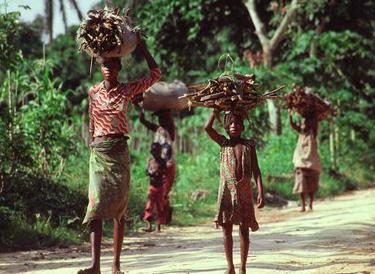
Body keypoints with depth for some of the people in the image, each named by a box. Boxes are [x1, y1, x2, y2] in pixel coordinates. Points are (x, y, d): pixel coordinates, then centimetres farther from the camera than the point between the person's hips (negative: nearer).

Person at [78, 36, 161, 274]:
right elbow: (92, 123, 16)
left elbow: (155, 74, 7)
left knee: (119, 208, 2)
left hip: (120, 151, 0)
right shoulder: (93, 92, 8)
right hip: (99, 152, 0)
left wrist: (142, 47, 8)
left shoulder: (127, 90, 5)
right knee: (97, 203, -14)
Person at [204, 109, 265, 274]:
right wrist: (216, 110, -1)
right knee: (227, 228, 2)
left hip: (244, 190, 0)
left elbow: (255, 169, 1)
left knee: (244, 229, 2)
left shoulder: (249, 145, 6)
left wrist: (260, 192, -8)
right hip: (226, 190, 0)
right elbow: (207, 128, -7)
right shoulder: (224, 143, 7)